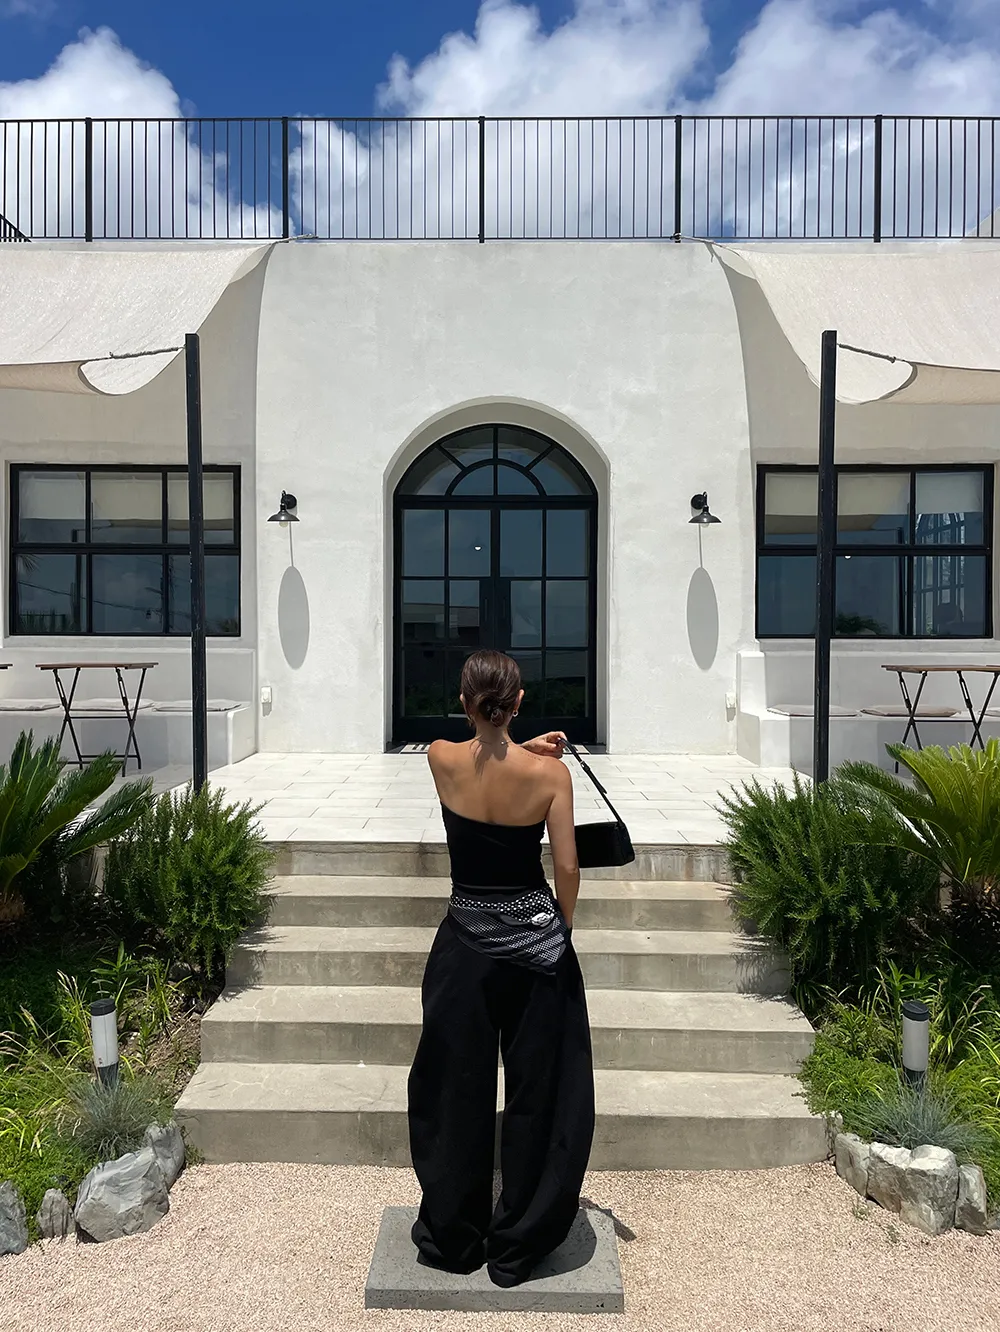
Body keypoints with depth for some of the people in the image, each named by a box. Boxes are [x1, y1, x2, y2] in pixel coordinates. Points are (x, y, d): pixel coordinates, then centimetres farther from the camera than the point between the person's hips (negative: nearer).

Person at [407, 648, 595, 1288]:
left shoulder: (443, 760, -11)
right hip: (535, 940, -1)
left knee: (456, 1091, 16)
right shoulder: (550, 774, -14)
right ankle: (517, 1246, 28)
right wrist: (563, 925, 7)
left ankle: (452, 1239, 32)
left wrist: (523, 748, 10)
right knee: (537, 1092, 14)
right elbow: (567, 868, -8)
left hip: (465, 942, 1)